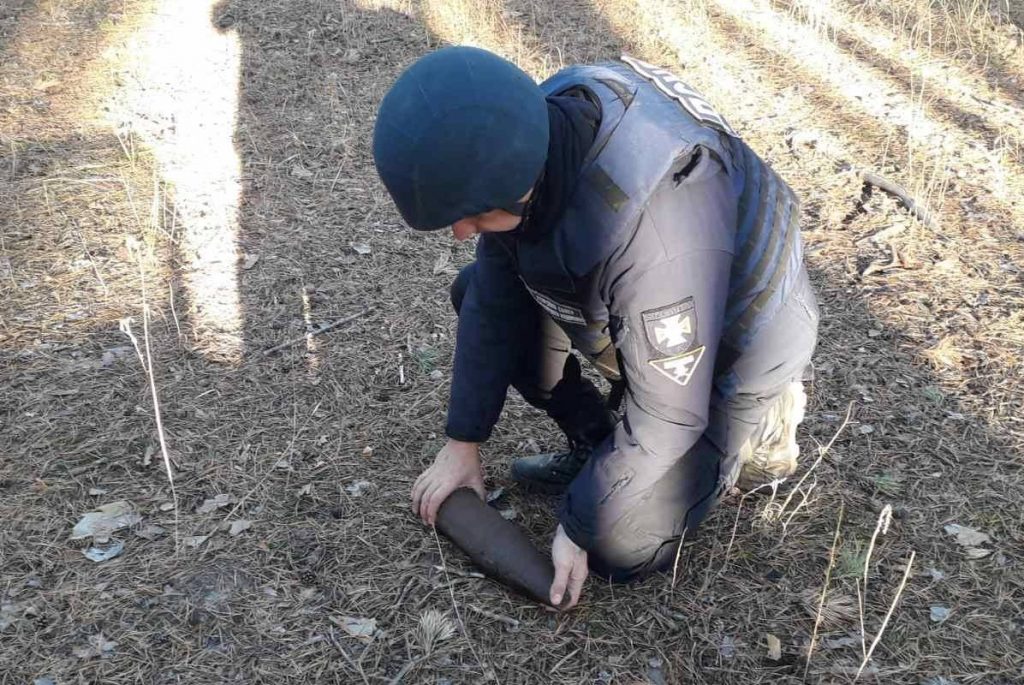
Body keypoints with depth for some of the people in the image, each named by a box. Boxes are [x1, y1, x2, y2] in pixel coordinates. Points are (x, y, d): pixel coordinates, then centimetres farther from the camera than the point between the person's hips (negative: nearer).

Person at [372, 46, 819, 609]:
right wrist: (462, 444, -2)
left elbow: (666, 413, -31)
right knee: (473, 292, 1)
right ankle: (593, 441, 10)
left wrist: (578, 526, -18)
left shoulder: (652, 225, -44)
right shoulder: (520, 143, -20)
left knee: (620, 549, -11)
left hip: (728, 349, -7)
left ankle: (750, 428, 10)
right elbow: (494, 301, -7)